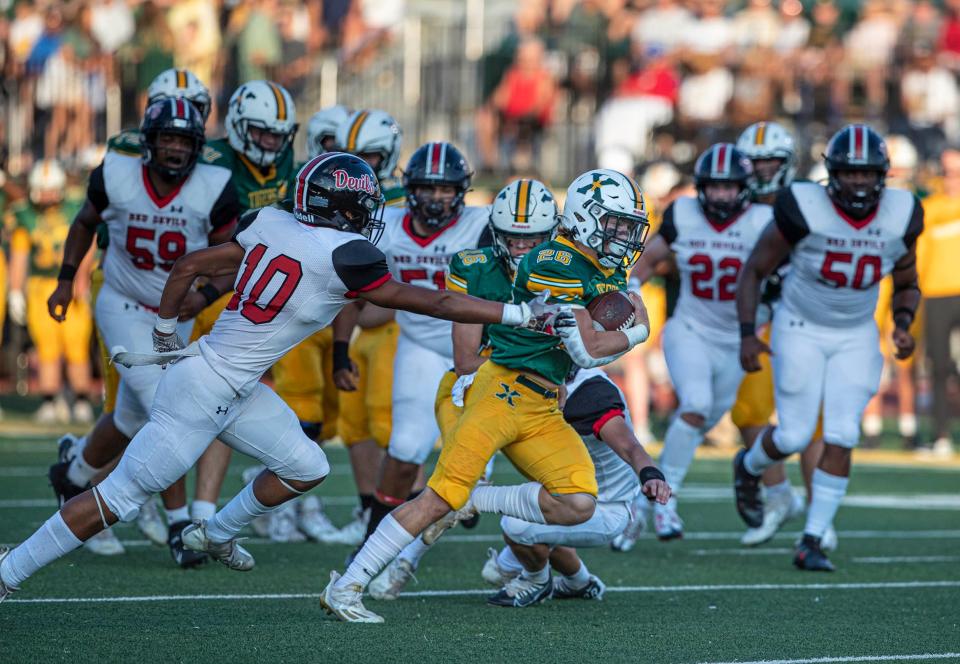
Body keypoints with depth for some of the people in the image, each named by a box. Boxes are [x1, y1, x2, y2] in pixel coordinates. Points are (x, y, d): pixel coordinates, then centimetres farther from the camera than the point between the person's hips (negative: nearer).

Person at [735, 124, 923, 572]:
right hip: (801, 330, -3)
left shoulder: (899, 218, -10)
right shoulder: (805, 210, -22)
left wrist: (902, 326, -11)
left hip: (856, 337, 3)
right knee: (794, 437, -3)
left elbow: (907, 285, 8)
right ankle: (749, 467, 33)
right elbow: (754, 270, -10)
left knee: (841, 438, -7)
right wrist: (747, 334, -18)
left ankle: (811, 543, 0)